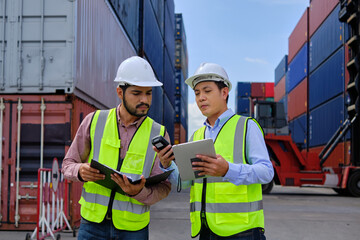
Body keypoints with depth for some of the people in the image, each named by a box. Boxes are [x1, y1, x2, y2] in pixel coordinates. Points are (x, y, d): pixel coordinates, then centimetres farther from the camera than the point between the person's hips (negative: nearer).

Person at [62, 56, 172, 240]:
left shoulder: (159, 134, -1)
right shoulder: (94, 121, 1)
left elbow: (163, 187, -2)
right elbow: (68, 164, 7)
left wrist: (139, 192, -23)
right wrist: (80, 171, -16)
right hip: (93, 221, 0)